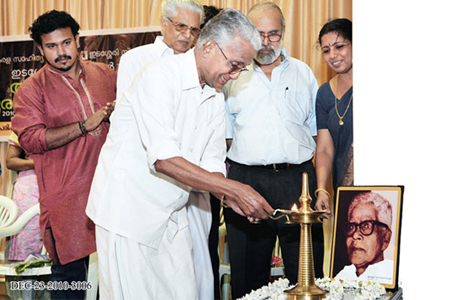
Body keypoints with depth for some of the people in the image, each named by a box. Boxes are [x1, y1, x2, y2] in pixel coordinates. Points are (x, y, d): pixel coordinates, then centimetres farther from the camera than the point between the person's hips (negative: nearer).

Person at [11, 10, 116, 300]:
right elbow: (31, 139, -13)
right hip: (66, 195, -3)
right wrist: (85, 125, -17)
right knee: (69, 268, 0)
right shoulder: (31, 89, -2)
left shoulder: (104, 73, 10)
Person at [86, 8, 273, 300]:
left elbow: (211, 165, 8)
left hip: (172, 218, 7)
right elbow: (164, 159, -29)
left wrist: (232, 199, -14)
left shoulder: (216, 100, 8)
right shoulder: (159, 76, -19)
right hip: (128, 210, -7)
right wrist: (236, 189, -31)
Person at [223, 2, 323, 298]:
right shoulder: (234, 76, 12)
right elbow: (225, 134, 13)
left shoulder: (304, 73, 15)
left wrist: (320, 185, 5)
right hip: (246, 180, 0)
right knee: (248, 275, 5)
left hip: (297, 177, 0)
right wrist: (227, 187, 1)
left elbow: (318, 131, 15)